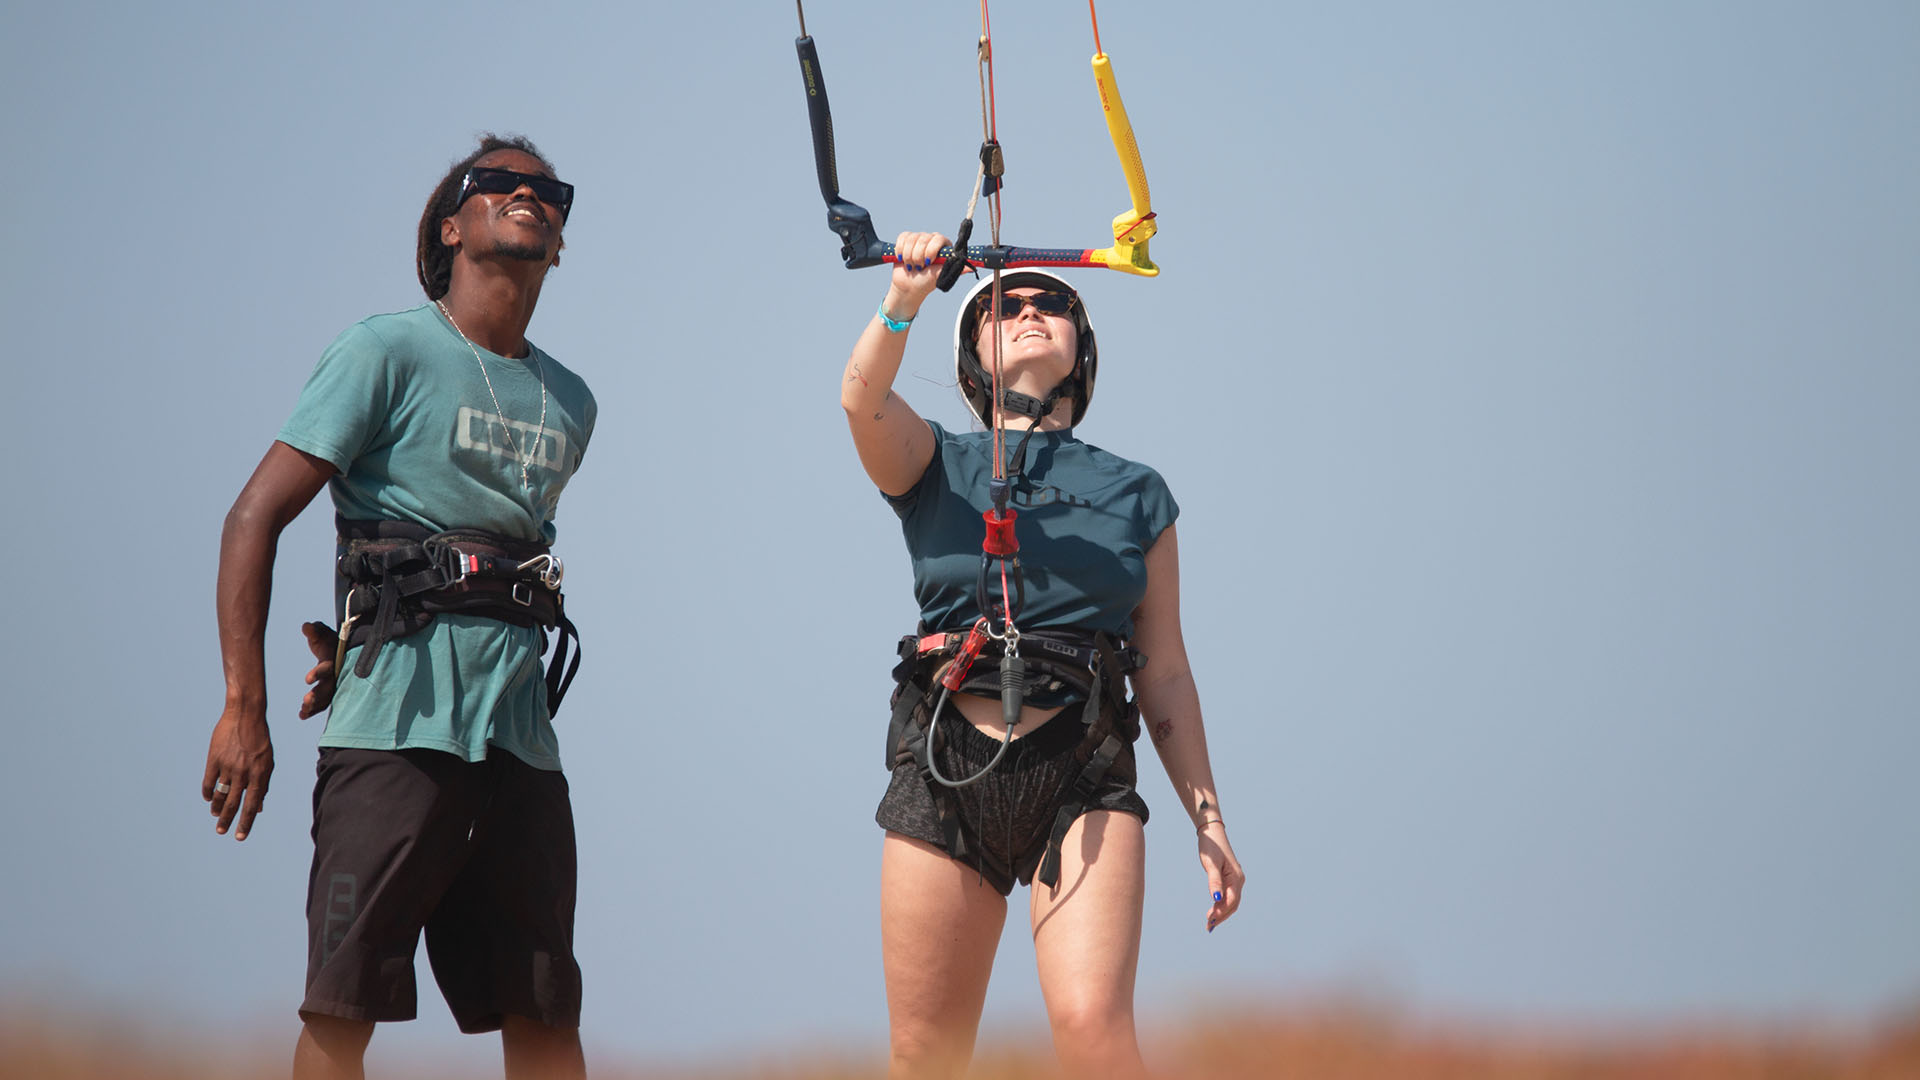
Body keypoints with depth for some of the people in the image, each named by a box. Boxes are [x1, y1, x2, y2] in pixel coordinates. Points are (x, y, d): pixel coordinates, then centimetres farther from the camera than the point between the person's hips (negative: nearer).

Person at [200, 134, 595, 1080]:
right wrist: (243, 711, -11)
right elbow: (255, 517, -4)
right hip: (394, 729, -6)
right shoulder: (389, 352, 0)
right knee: (344, 1003, -7)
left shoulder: (569, 401, 18)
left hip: (522, 739, 6)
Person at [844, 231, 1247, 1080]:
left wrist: (1207, 818, 10)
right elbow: (863, 400, -10)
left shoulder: (1135, 494, 16)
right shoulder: (937, 465, 14)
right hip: (946, 769, 1)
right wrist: (904, 299, -28)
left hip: (1084, 781, -1)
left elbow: (1165, 673, 16)